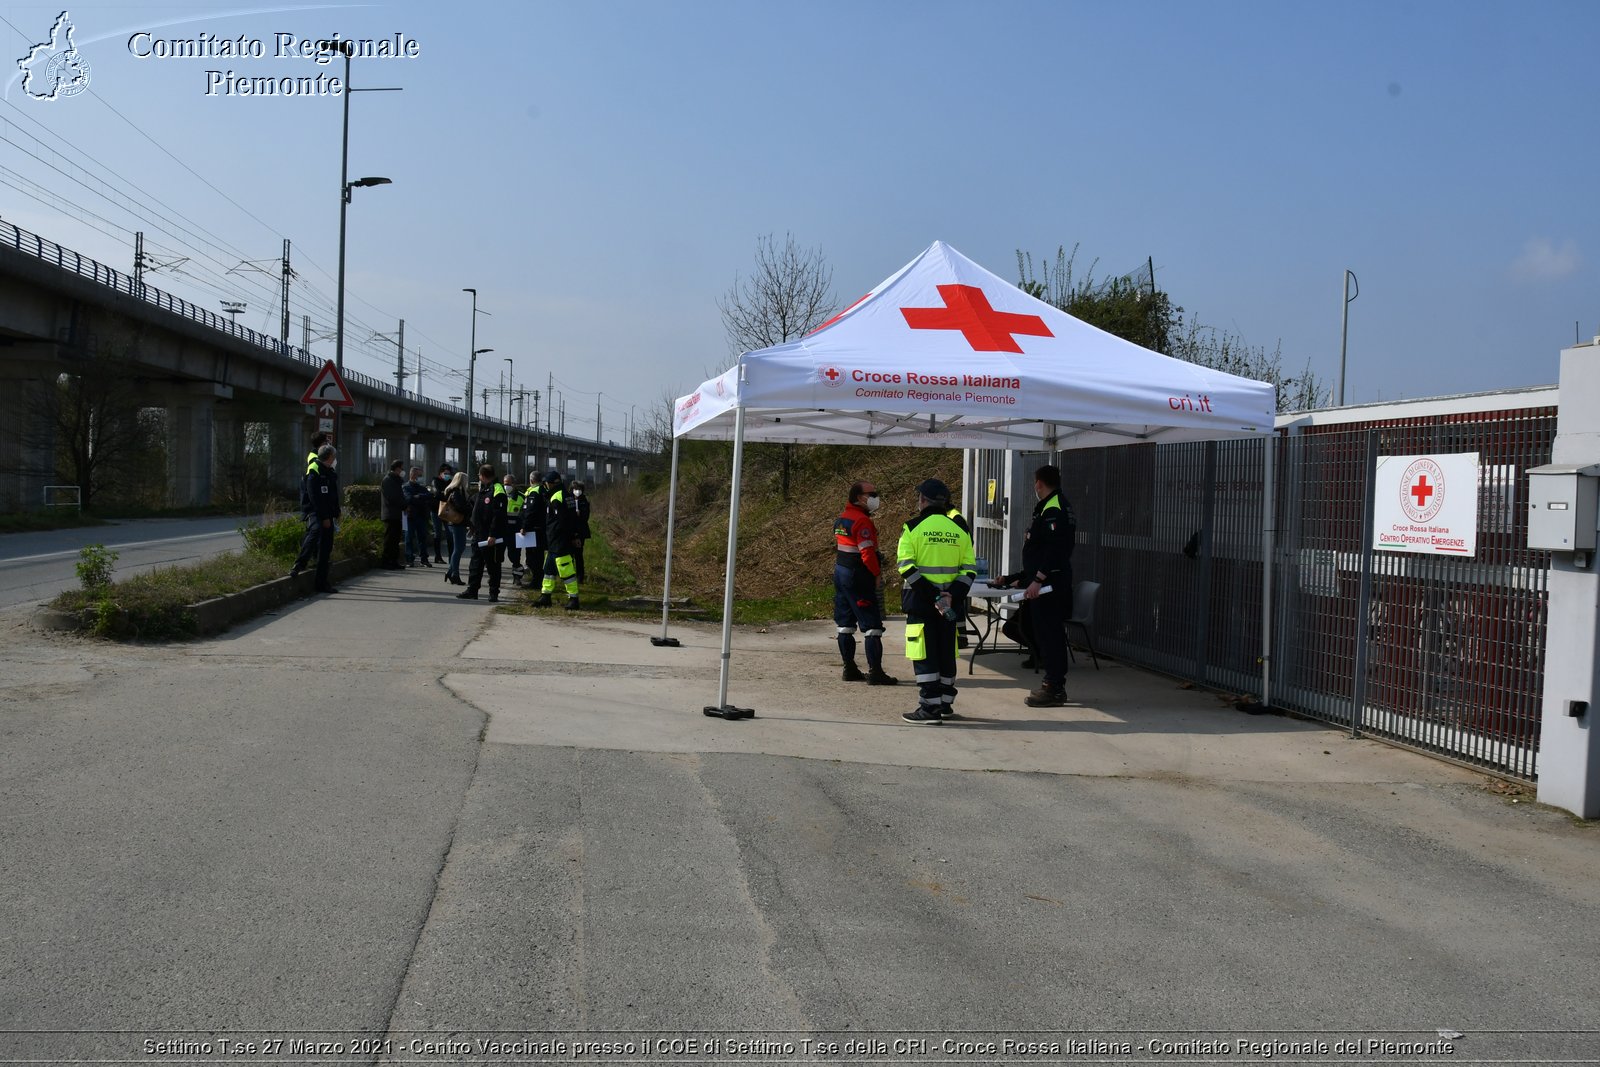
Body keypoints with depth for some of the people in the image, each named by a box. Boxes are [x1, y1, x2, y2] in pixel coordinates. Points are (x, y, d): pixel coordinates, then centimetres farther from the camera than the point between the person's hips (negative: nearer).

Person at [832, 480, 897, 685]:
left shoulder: (841, 518, 12)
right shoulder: (862, 521, -18)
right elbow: (867, 553, -23)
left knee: (846, 624, 13)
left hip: (840, 572, 10)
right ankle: (875, 672, -6)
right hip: (858, 576, -10)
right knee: (872, 625, -6)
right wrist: (877, 574, -11)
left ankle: (849, 669, 20)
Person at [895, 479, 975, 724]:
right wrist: (952, 595, -8)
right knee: (946, 652, 15)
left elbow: (907, 568, -14)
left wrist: (933, 596, -16)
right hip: (951, 600, 4)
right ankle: (945, 704, 25)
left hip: (920, 601, -4)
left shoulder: (913, 528, -6)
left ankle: (930, 707, -4)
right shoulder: (960, 529, 6)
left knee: (924, 654, -1)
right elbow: (969, 569, 1)